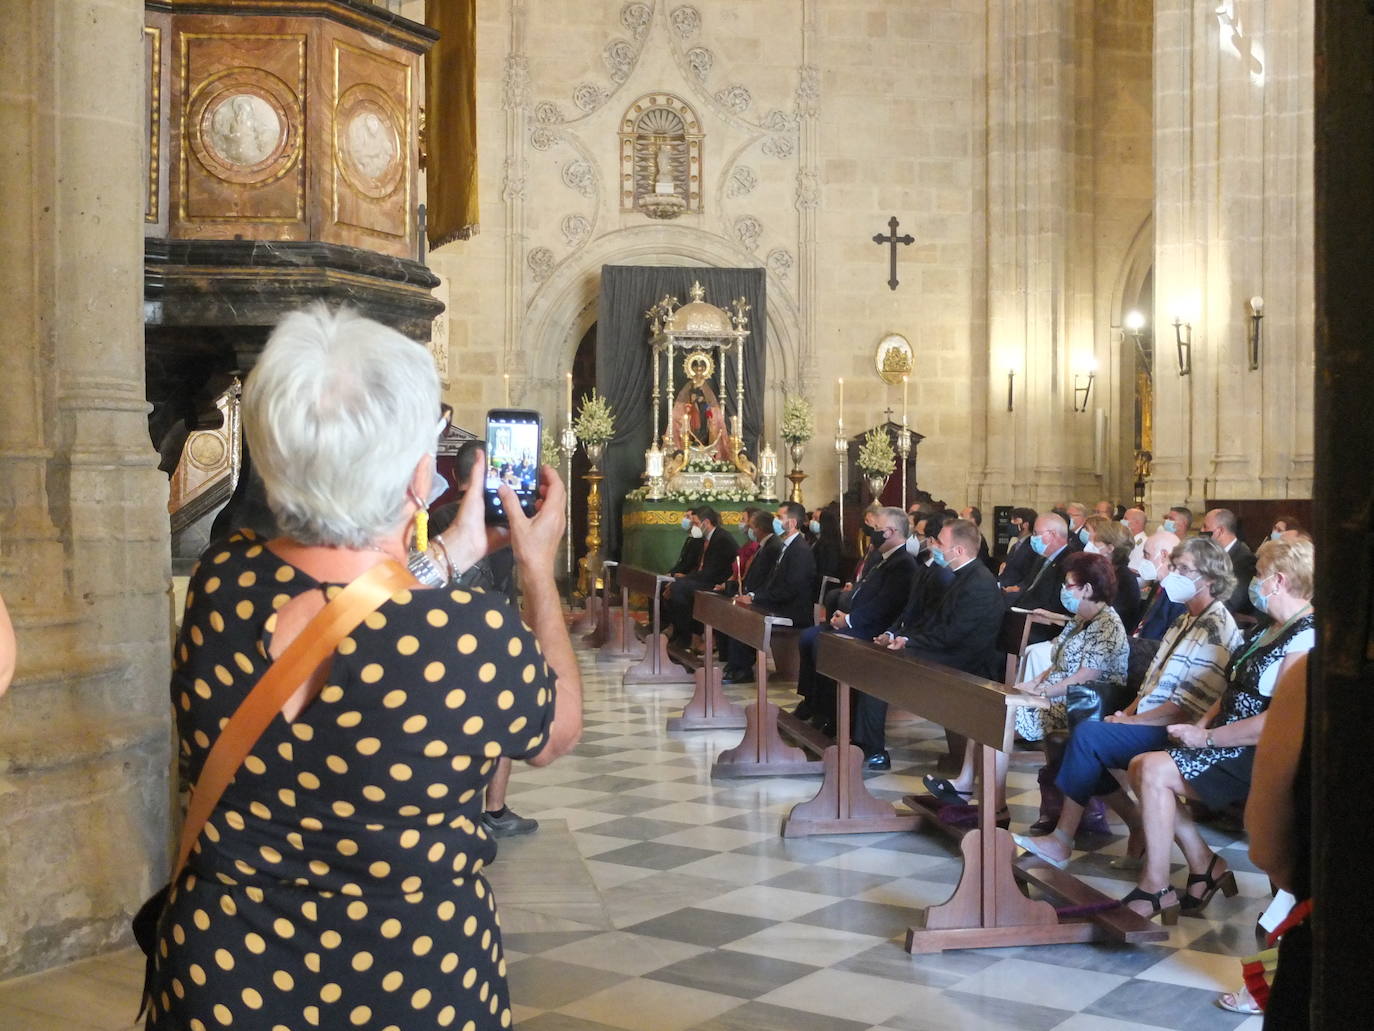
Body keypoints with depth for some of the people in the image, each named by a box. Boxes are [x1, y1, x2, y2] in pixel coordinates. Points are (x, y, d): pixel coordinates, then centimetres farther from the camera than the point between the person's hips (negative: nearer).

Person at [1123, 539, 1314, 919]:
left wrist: (1208, 737, -19)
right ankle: (1204, 864, 5)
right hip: (1231, 745, 10)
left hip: (1261, 758, -10)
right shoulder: (1267, 629, 14)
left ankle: (1156, 889, -12)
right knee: (1140, 767, 0)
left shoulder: (1306, 638, -18)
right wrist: (1199, 726, 1)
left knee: (1154, 770, -22)